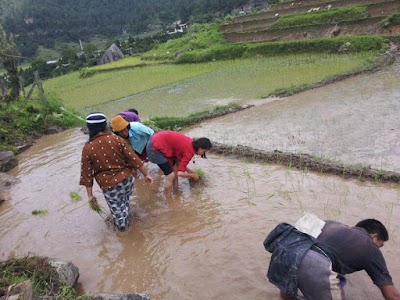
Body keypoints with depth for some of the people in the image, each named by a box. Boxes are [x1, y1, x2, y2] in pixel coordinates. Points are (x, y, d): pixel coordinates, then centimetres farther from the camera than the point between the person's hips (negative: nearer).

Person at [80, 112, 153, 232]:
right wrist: (146, 174, 1)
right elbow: (133, 159, -9)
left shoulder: (87, 148, -10)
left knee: (116, 207, 21)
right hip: (126, 179, 3)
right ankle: (125, 221, 51)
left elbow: (86, 173, -6)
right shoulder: (117, 139, -10)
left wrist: (90, 195, 3)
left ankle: (122, 225, 41)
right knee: (125, 201, 31)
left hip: (108, 185, -2)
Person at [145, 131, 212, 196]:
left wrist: (189, 171, 15)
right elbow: (180, 173, -18)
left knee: (175, 166, 18)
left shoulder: (190, 143, 8)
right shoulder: (190, 151, -17)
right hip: (155, 148, -10)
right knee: (171, 175, -4)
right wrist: (193, 175, -2)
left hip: (157, 141, 10)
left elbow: (178, 161, 17)